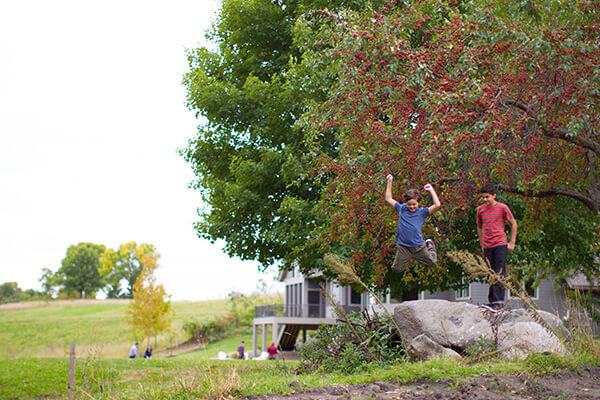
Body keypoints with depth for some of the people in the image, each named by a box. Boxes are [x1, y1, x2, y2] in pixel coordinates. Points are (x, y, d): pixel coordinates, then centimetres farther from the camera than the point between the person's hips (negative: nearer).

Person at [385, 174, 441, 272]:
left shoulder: (422, 212, -1)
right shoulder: (402, 209, 5)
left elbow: (437, 205, -13)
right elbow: (388, 199, 13)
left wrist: (431, 190, -7)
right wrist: (389, 182, 10)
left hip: (418, 246, -1)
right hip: (403, 246, 1)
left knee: (432, 263, 14)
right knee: (397, 269, 4)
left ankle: (429, 245, 41)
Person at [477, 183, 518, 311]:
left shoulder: (502, 207, -2)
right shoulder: (480, 209, 8)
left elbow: (513, 224, 6)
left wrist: (512, 243, 2)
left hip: (500, 244, -4)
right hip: (487, 246, 4)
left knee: (500, 273, -9)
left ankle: (498, 302, -12)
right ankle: (492, 301, 13)